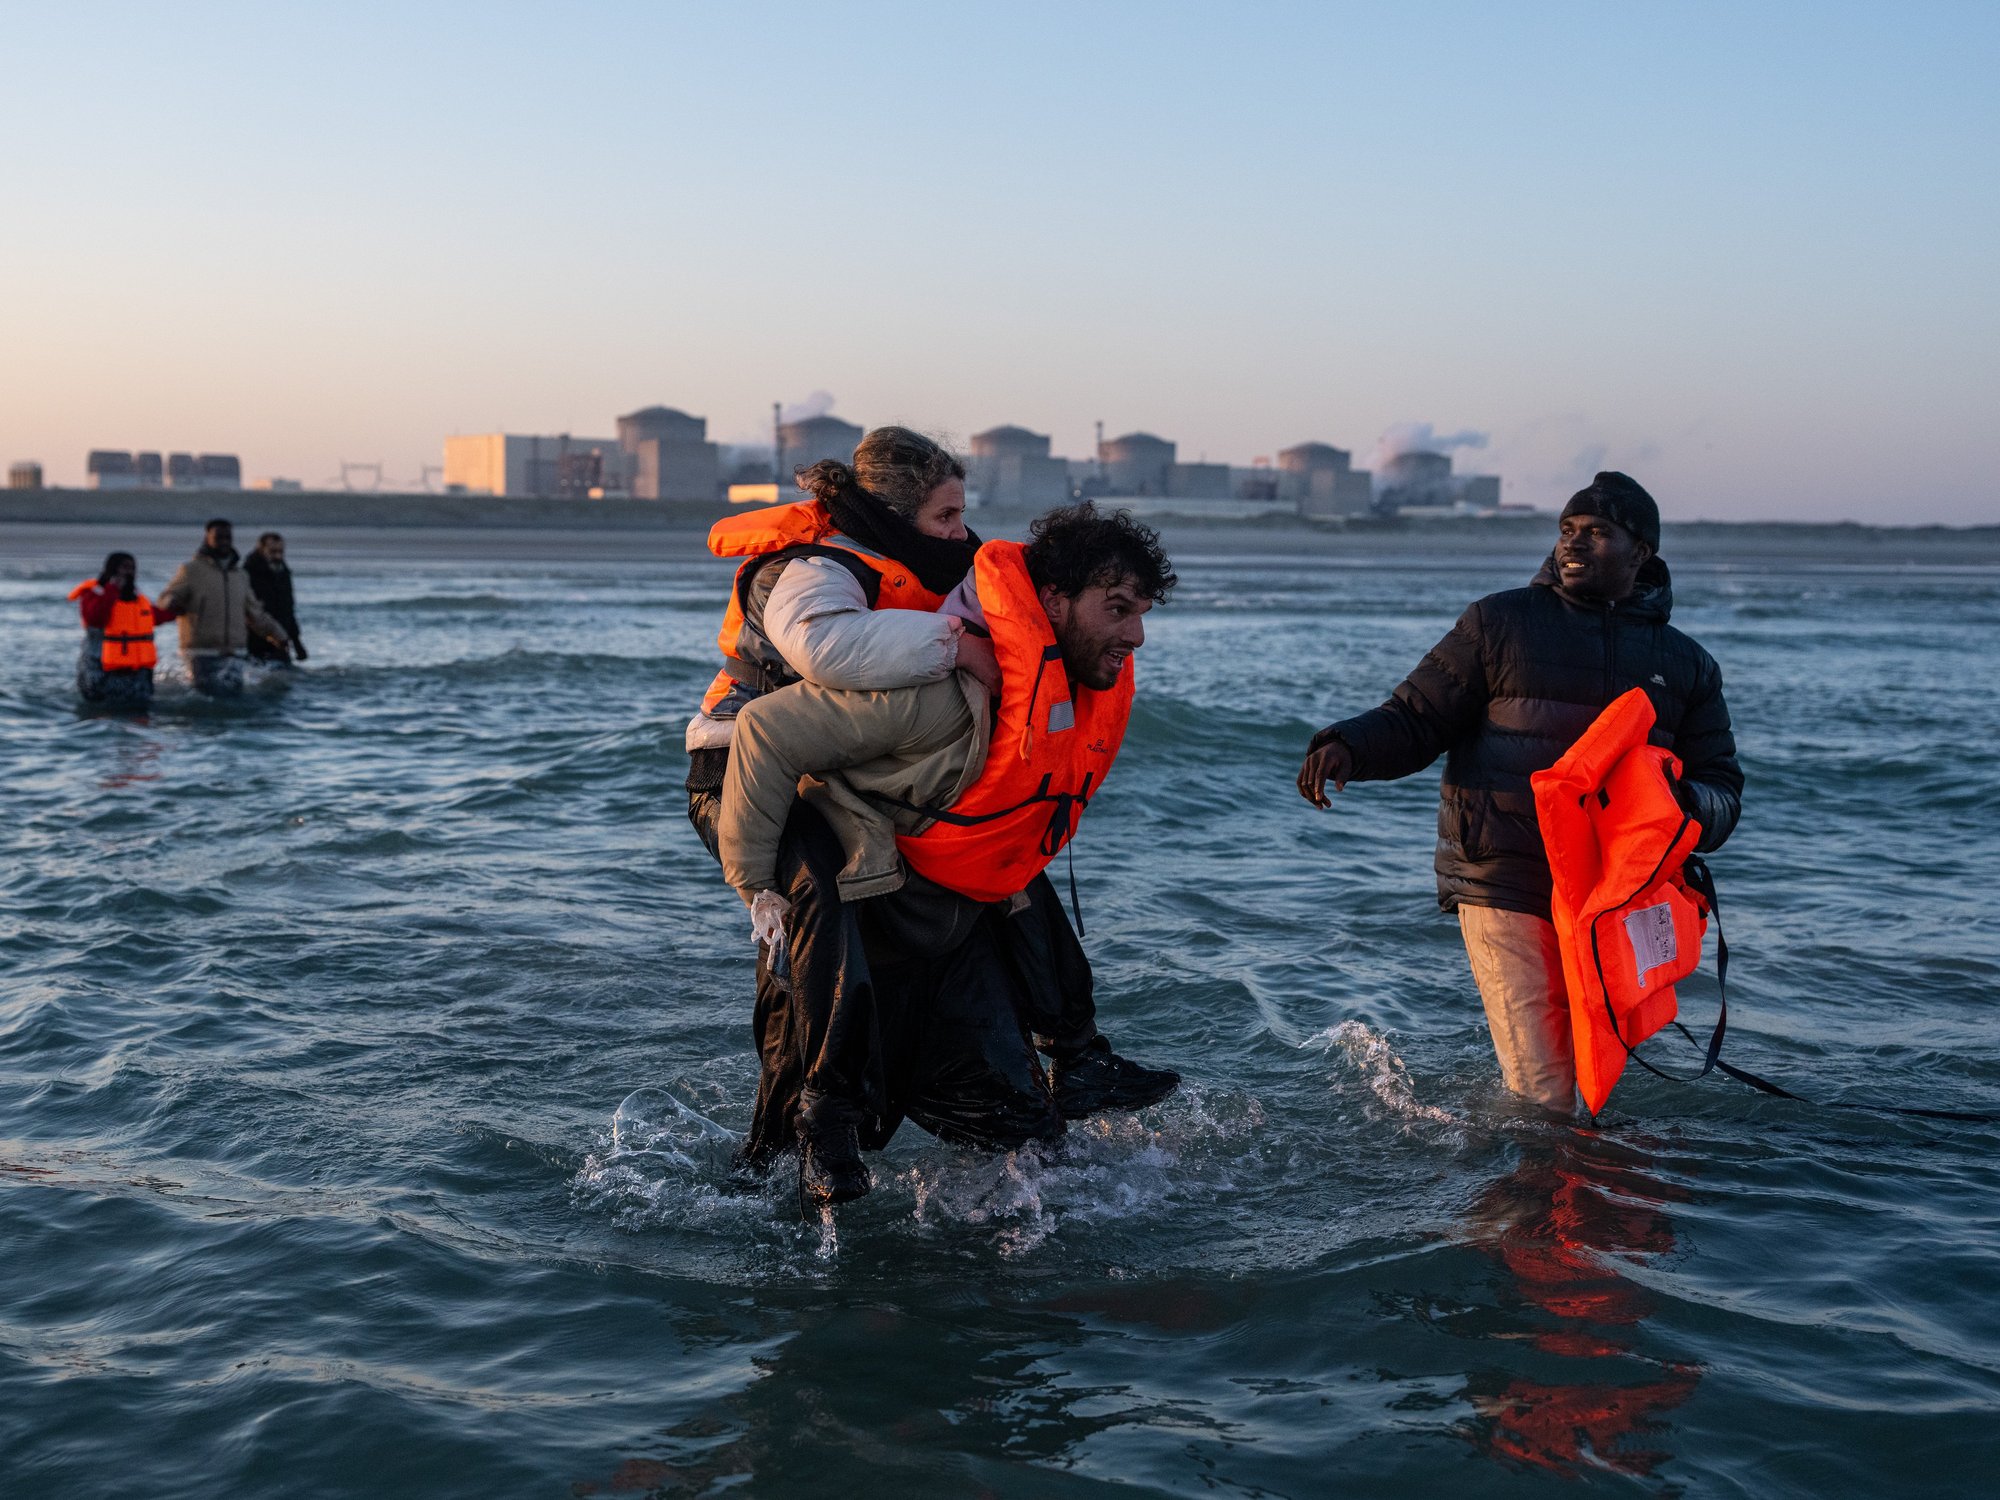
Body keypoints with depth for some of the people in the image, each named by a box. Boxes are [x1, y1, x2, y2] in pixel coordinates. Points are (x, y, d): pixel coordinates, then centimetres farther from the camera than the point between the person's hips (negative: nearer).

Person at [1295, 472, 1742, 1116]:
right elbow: (1414, 721, 4)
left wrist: (1686, 806, -11)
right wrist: (1347, 744, -16)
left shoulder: (1685, 664, 14)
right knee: (1542, 1100, -11)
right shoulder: (1499, 623, 6)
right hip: (1506, 888, -4)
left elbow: (1721, 783, 13)